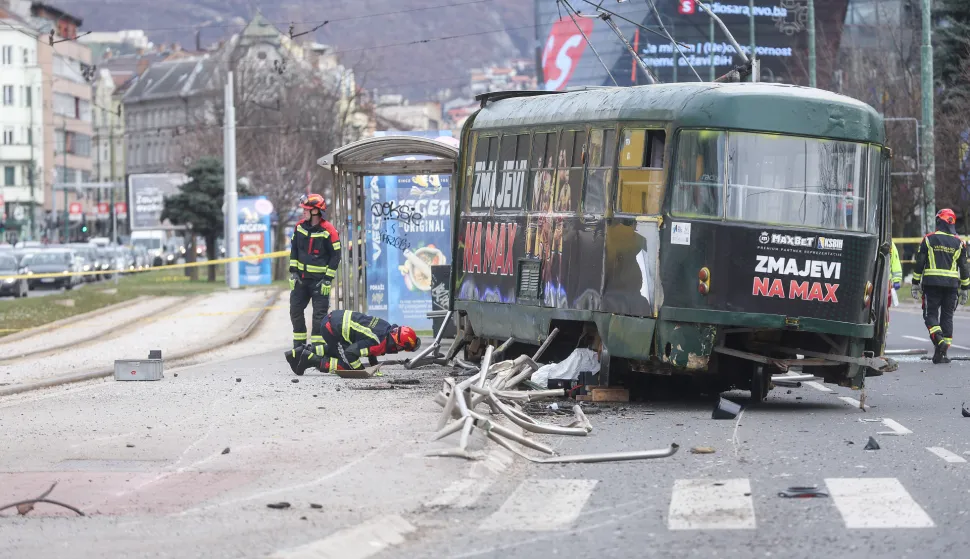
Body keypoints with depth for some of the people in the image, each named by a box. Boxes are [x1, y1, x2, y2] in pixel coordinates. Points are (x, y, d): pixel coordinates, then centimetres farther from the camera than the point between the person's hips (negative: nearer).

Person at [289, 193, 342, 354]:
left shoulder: (328, 231, -14)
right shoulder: (300, 227, 3)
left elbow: (335, 256, -9)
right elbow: (294, 250, 12)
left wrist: (328, 280, -12)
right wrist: (293, 272, 6)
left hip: (319, 279, -6)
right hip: (301, 277, 6)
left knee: (319, 314, -4)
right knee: (295, 311, 8)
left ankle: (317, 346, 2)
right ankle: (299, 345, 21)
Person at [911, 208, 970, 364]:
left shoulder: (928, 239, 0)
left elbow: (919, 263, -1)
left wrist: (915, 284, 5)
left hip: (931, 283, -2)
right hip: (951, 284, 2)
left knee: (931, 314, 4)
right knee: (947, 317, 8)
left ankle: (939, 340, -24)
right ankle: (941, 354, 5)